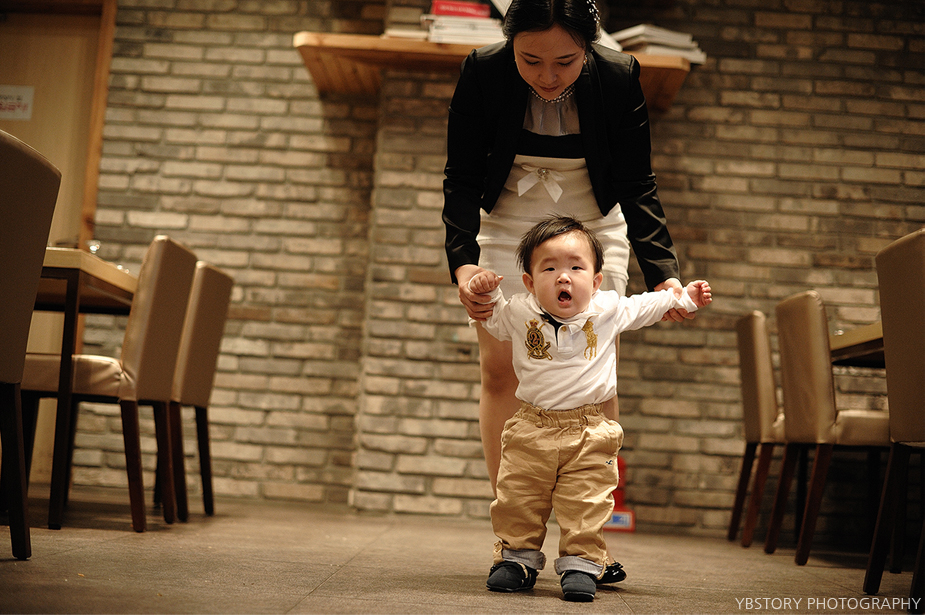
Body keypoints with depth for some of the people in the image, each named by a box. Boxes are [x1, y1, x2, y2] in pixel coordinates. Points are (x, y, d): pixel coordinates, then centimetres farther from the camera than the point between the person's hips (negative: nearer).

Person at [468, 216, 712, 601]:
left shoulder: (608, 310, -1)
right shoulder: (519, 313, -1)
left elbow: (644, 308, 19)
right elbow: (491, 319, 21)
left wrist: (683, 298, 18)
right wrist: (485, 292, 2)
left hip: (589, 435, -1)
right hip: (531, 430, 1)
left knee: (585, 507, -2)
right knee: (517, 502, 6)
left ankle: (581, 563, 11)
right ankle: (517, 558, 22)